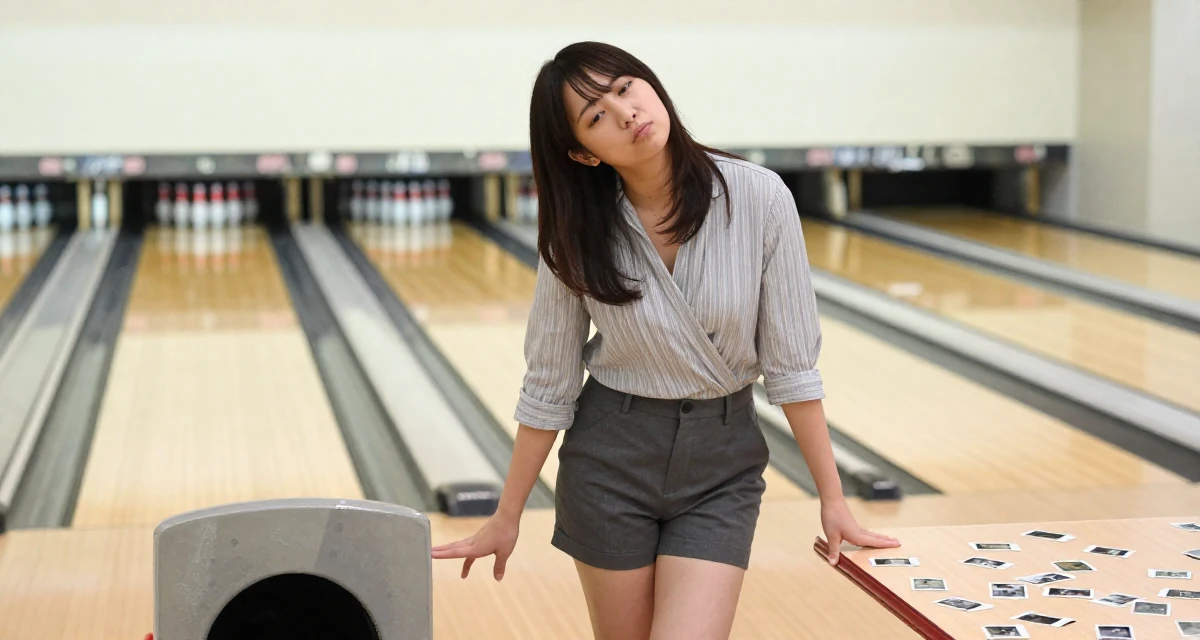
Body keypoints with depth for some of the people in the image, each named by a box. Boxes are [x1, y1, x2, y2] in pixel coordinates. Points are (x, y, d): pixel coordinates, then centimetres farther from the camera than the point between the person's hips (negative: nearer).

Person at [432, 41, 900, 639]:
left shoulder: (759, 199, -14)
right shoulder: (579, 232, -10)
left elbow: (791, 361, -7)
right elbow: (549, 385, 0)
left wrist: (832, 499, -3)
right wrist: (506, 518, 4)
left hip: (722, 461, -1)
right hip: (610, 456, 1)